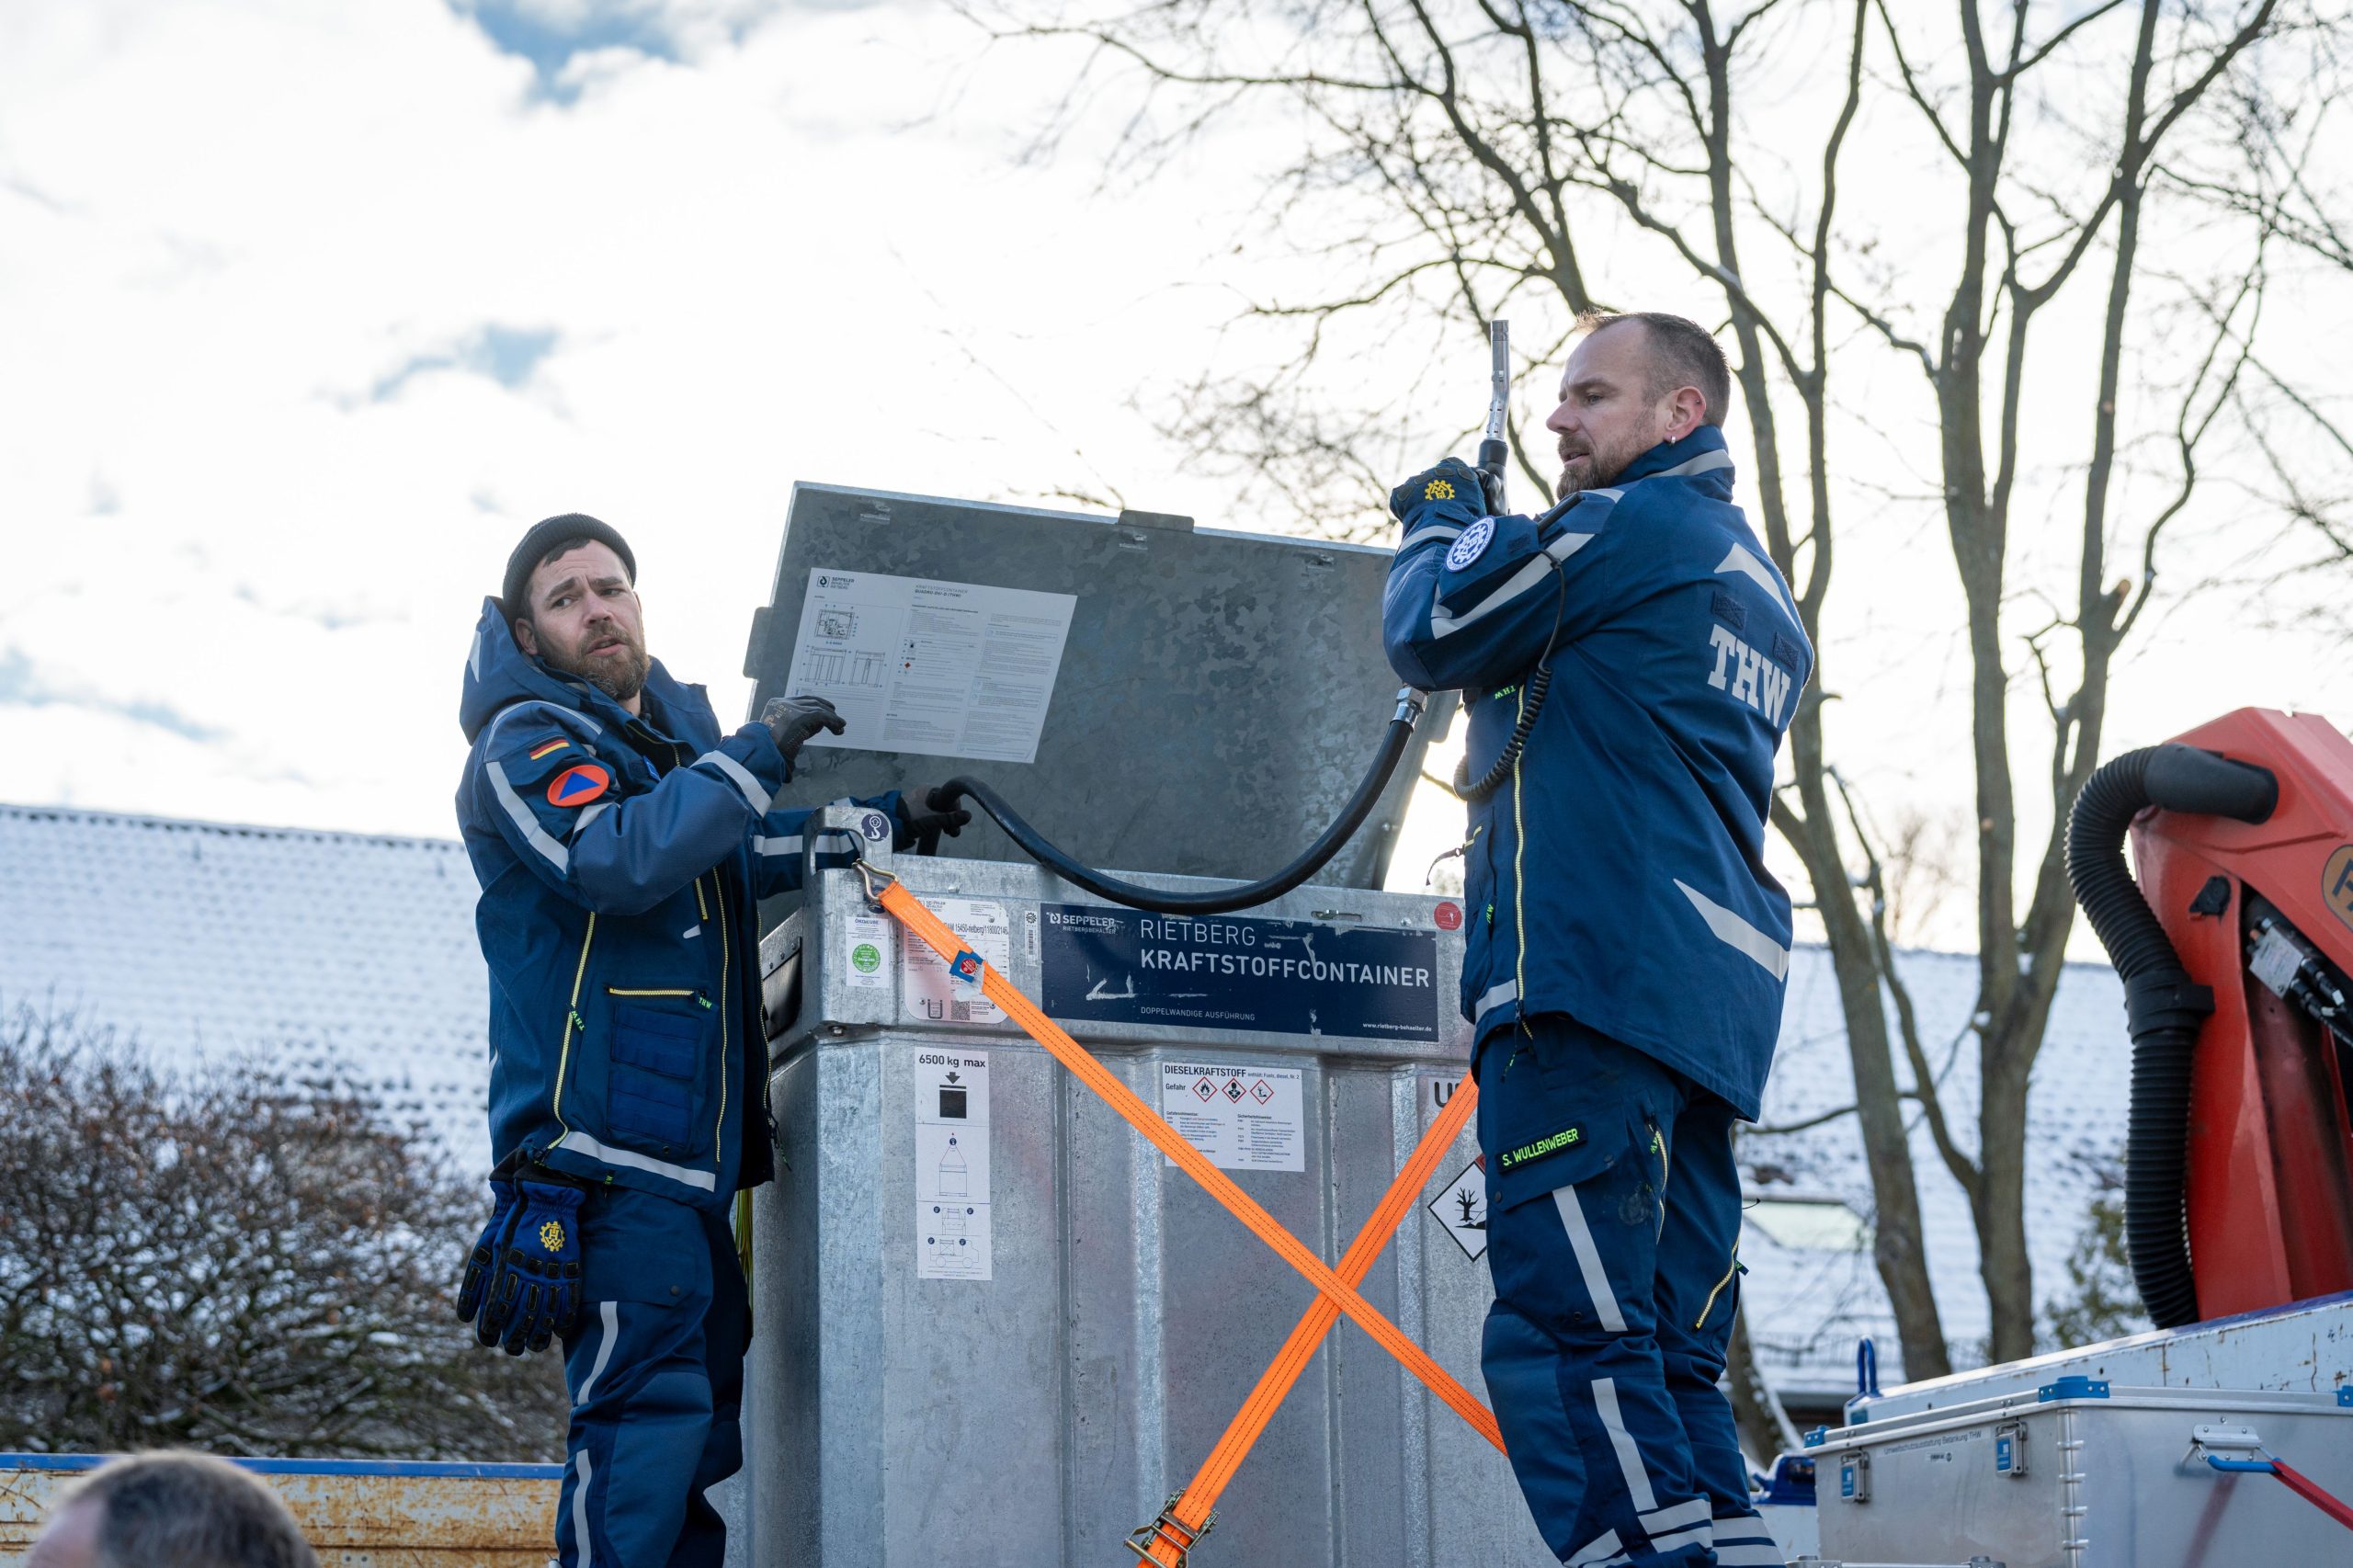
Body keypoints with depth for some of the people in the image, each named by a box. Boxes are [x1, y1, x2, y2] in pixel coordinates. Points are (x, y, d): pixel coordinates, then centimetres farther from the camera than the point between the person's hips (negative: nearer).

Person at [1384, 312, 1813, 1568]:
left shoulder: (1628, 524, -4)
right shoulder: (1759, 590, 26)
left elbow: (1430, 636, -1)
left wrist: (1438, 525, 19)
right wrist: (1487, 545, 29)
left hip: (1594, 969, -10)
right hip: (1717, 993, 10)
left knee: (1568, 1334, -16)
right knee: (1668, 1360, 9)